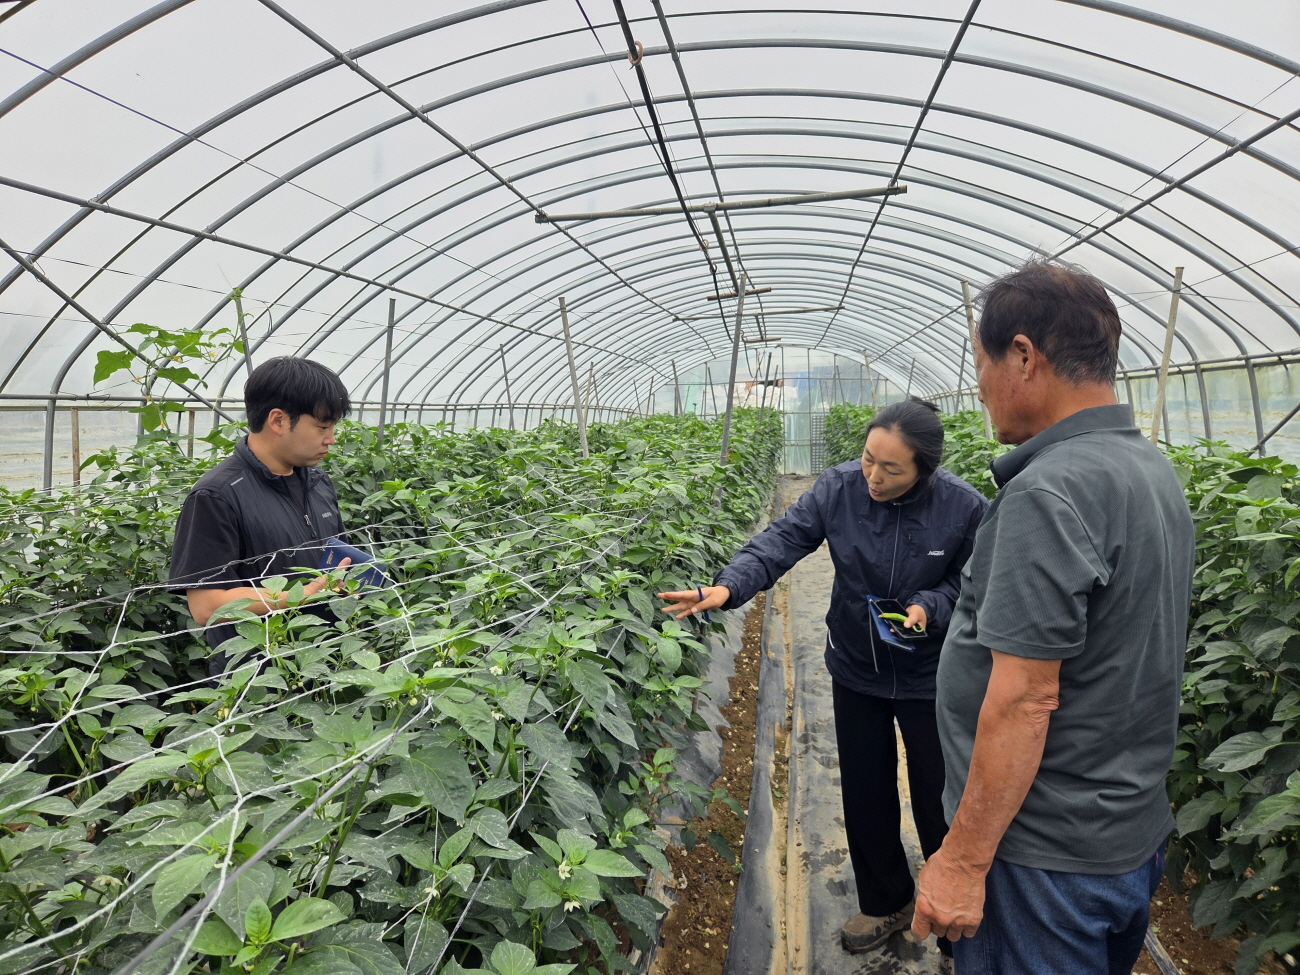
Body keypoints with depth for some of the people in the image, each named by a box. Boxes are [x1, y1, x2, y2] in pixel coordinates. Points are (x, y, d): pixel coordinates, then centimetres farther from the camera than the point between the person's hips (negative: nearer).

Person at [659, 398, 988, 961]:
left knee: (938, 801, 13)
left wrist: (928, 607, -26)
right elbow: (781, 541, -23)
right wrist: (728, 587, -38)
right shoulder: (838, 488, -16)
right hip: (857, 671, 3)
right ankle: (886, 904, 42)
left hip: (929, 679, -2)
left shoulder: (964, 508, -19)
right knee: (864, 793, 16)